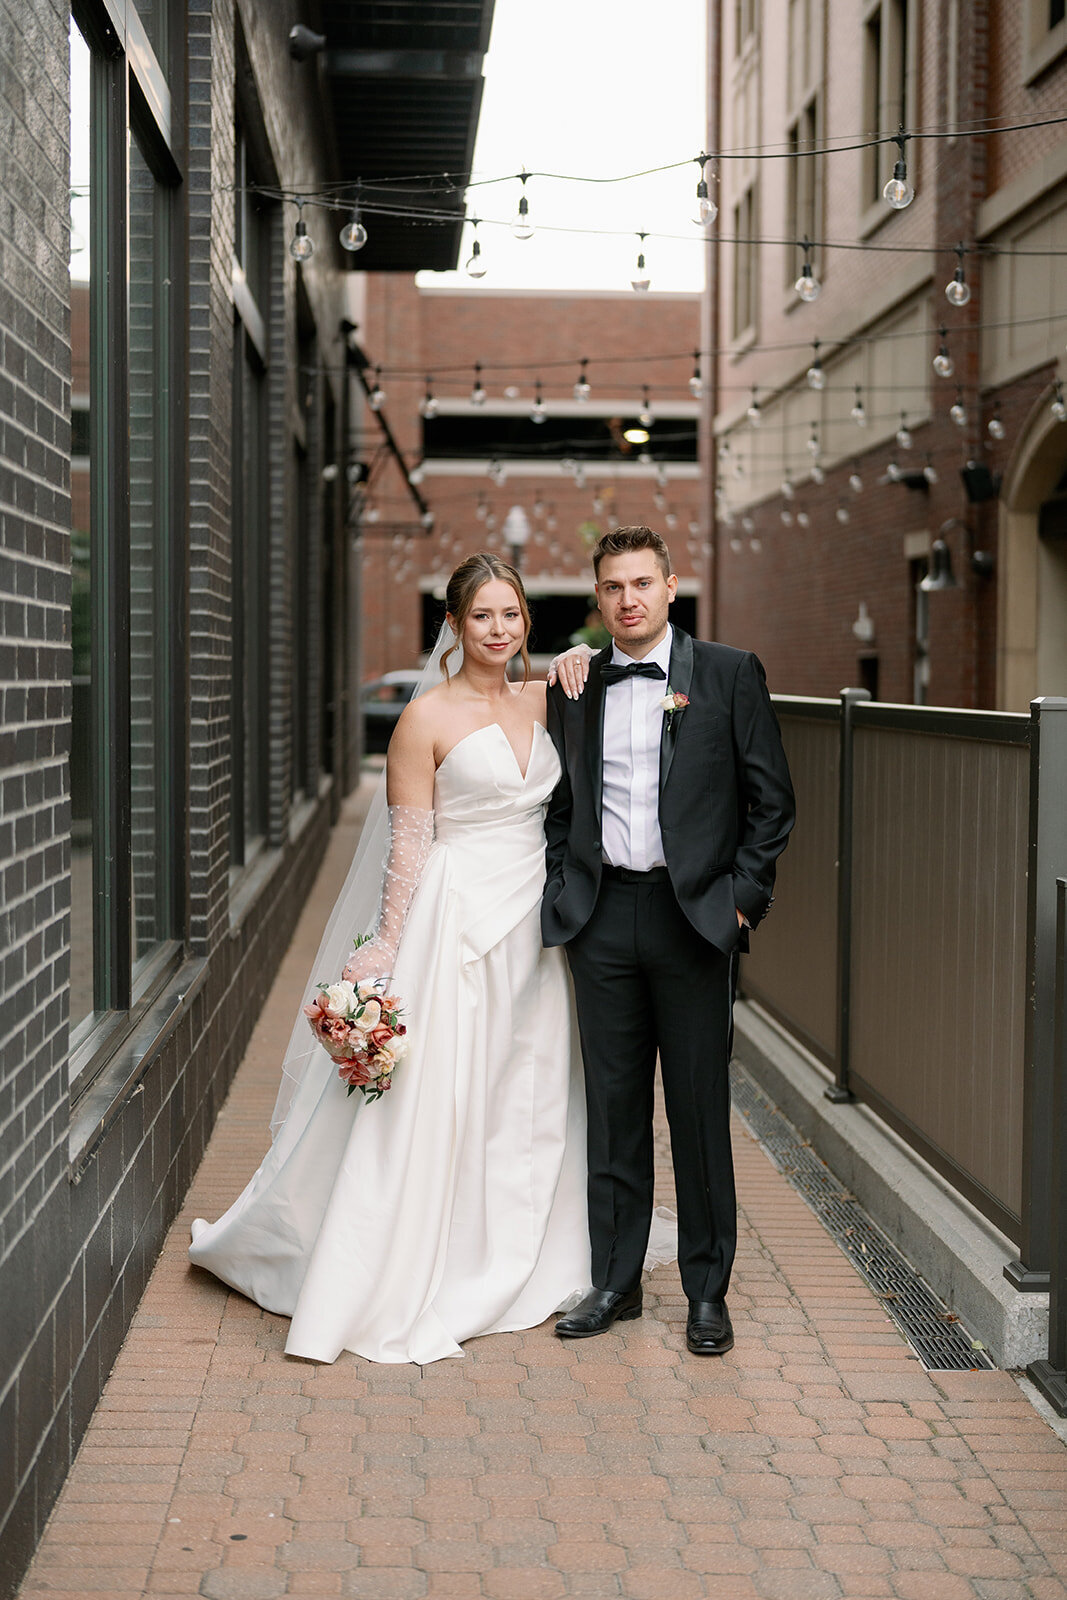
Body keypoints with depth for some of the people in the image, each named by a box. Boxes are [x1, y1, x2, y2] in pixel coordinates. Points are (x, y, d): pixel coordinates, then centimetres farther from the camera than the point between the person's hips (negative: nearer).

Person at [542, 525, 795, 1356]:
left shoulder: (730, 675, 0)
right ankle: (615, 1280, 20)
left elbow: (771, 798, 0)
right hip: (601, 917, 3)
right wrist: (562, 895, 5)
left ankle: (708, 1289, 15)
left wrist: (743, 898, -6)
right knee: (614, 1104, 9)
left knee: (700, 1107, 3)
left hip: (694, 916, -3)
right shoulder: (574, 688, 10)